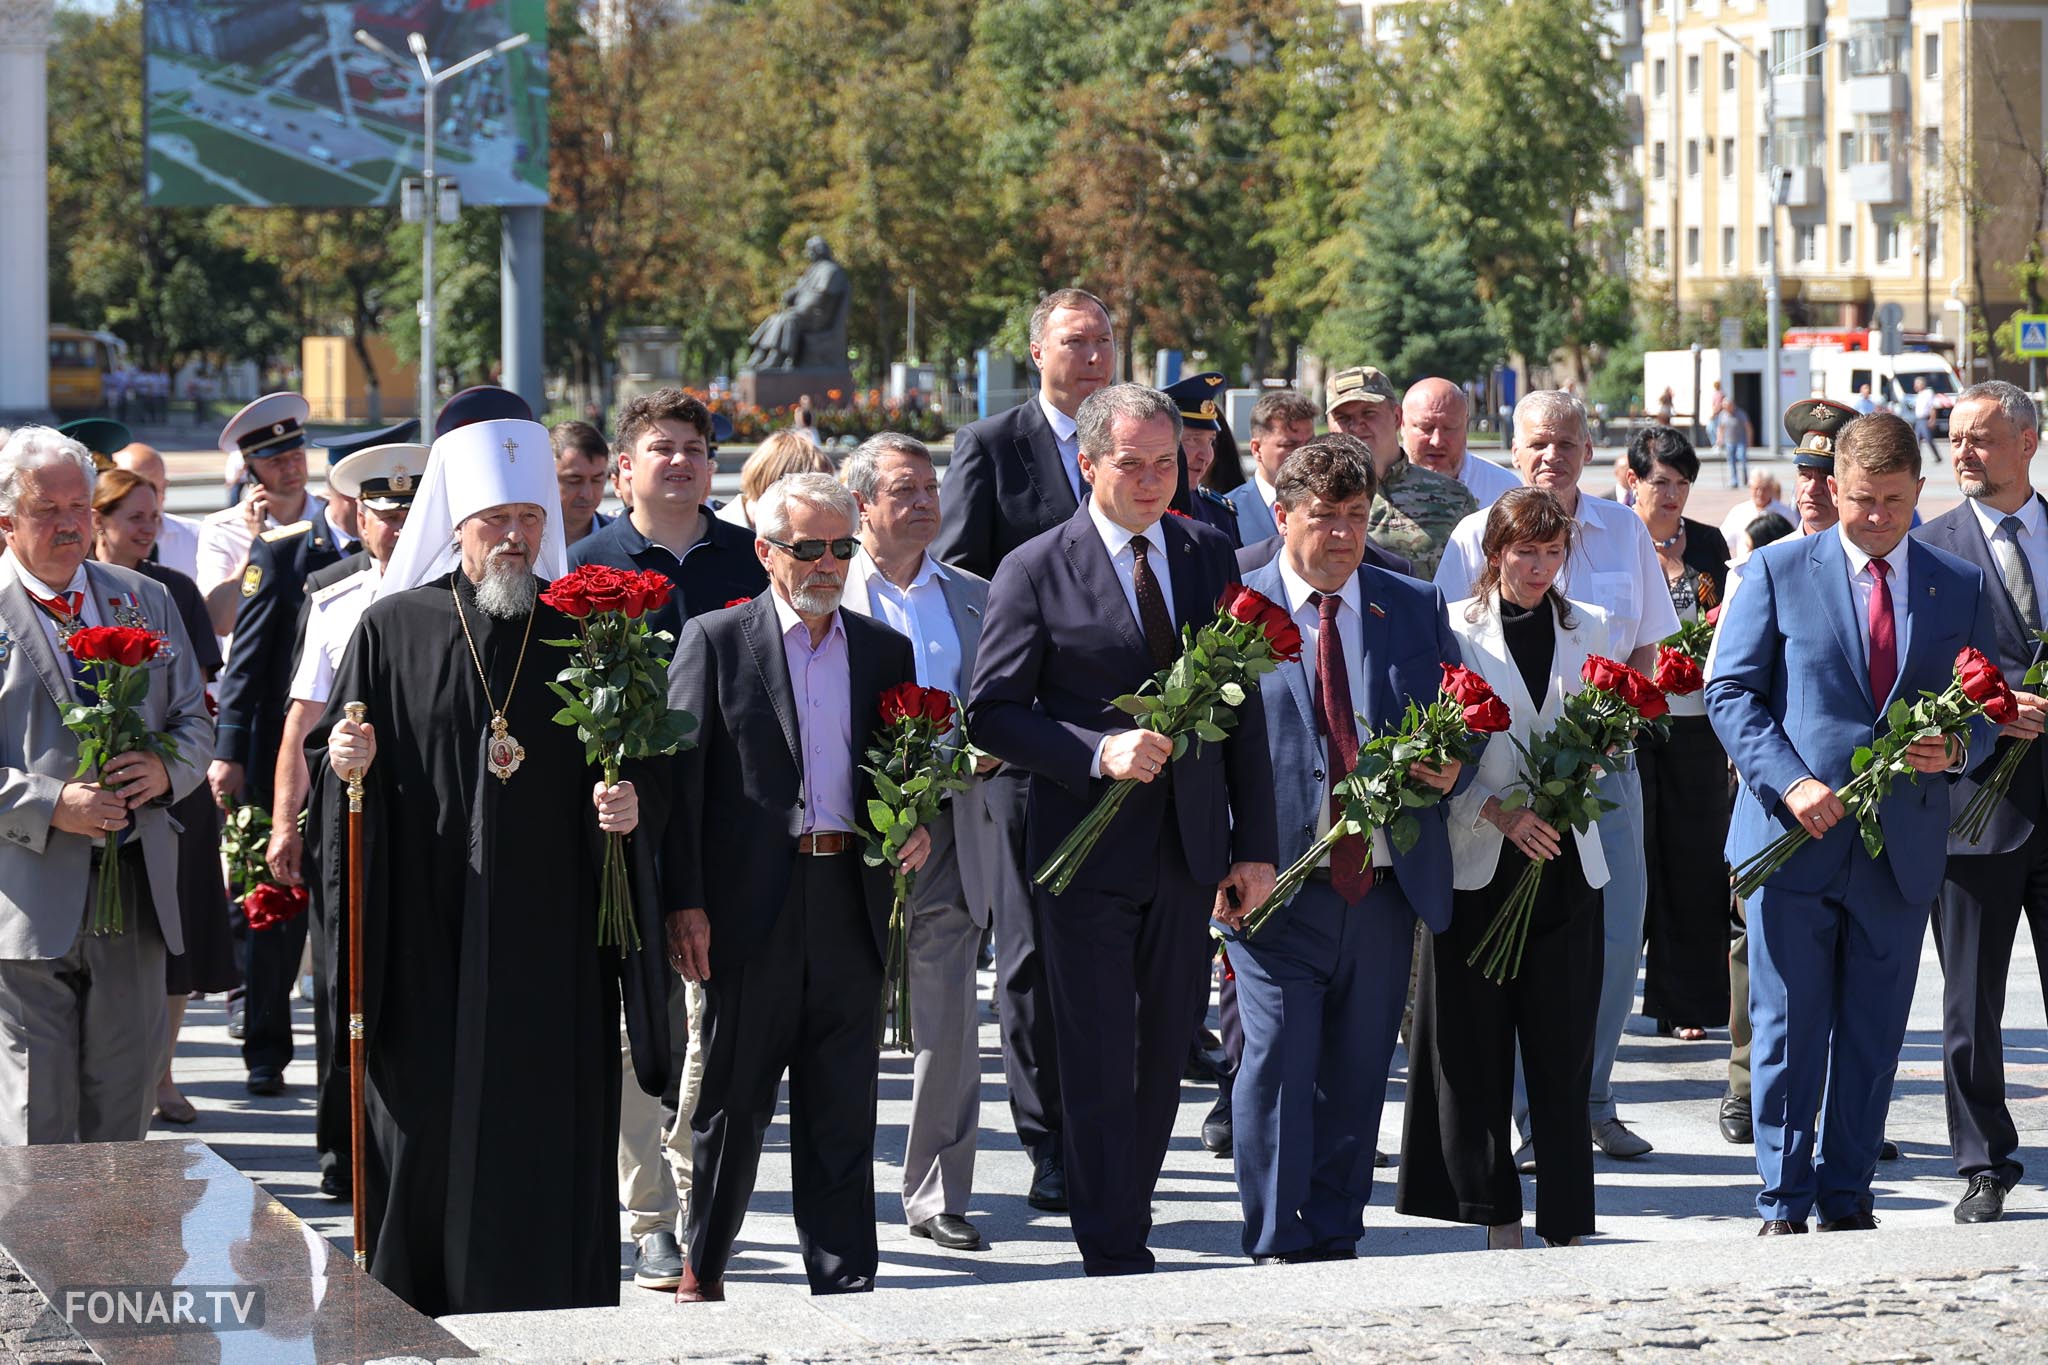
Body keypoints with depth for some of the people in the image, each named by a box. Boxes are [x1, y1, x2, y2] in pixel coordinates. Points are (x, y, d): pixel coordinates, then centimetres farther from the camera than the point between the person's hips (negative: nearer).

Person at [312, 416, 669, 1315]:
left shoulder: (586, 632, 7)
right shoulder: (394, 629, 5)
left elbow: (647, 770, 7)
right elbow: (328, 751, 8)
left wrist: (630, 804, -13)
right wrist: (344, 759, -14)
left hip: (552, 932, 1)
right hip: (425, 930, 0)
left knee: (550, 1134, 0)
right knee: (427, 1132, 1)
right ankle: (420, 1320, 11)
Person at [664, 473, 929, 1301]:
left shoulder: (885, 651, 13)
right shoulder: (716, 641, 1)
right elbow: (679, 780, -3)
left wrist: (919, 825, -3)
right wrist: (684, 904, -9)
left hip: (852, 906, 3)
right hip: (752, 908, -3)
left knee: (843, 1111, 5)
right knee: (733, 1100, 6)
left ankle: (846, 1286, 8)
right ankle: (703, 1269, 20)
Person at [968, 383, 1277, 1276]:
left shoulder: (1209, 556, 8)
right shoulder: (1035, 572, -5)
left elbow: (1242, 706, 10)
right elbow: (992, 713, -7)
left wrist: (1254, 844, 5)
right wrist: (1099, 752, -22)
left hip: (1189, 847, 4)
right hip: (1088, 852, -4)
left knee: (1165, 1052, 12)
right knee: (1099, 1065, -1)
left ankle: (1126, 1223, 25)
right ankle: (1115, 1261, 5)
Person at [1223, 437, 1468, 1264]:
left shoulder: (1415, 608, 12)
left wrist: (1451, 767, -7)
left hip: (1385, 882, 4)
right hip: (1279, 883, -4)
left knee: (1358, 1073, 9)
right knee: (1277, 1067, -7)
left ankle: (1336, 1240, 19)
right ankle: (1277, 1248, 0)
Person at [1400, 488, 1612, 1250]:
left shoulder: (1587, 629, 13)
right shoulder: (1453, 629, 1)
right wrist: (1497, 810, -14)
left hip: (1566, 860, 2)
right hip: (1479, 862, -2)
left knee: (1564, 1043, -2)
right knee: (1476, 1044, 0)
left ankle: (1568, 1221, 1)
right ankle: (1497, 1215, 10)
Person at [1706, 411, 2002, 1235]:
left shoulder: (1960, 588, 10)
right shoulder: (1778, 572, 3)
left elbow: (1985, 709, 13)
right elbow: (1731, 691, -1)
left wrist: (1956, 749, -11)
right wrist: (1790, 782, -15)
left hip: (1902, 849, 2)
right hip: (1794, 837, -2)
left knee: (1873, 1040, 8)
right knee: (1788, 1034, 0)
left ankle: (1848, 1199, 19)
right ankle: (1784, 1204, 8)